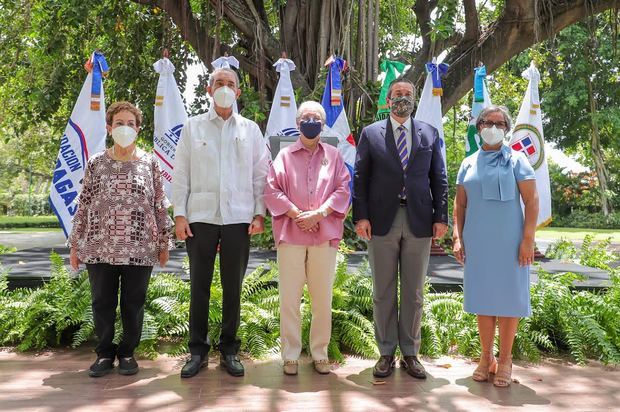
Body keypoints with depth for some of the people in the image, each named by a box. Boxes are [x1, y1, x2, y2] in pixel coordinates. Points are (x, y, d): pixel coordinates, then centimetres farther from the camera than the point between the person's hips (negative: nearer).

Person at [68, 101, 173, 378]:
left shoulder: (150, 163, 6)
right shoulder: (96, 163, 7)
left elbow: (160, 205, 6)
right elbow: (83, 205, 8)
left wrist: (164, 242, 2)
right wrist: (75, 244, 5)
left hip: (139, 247, -1)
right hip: (99, 246, 1)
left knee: (133, 303, 7)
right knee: (102, 302, 8)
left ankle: (127, 352, 23)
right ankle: (105, 352, 24)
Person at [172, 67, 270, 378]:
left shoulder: (250, 129, 9)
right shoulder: (193, 127, 8)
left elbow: (260, 174, 7)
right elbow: (181, 173, 5)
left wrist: (259, 214, -1)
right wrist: (179, 214, -2)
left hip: (238, 218, 0)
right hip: (200, 217, 0)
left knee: (233, 287, 6)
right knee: (199, 286, 4)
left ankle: (229, 349, 19)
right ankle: (198, 350, 17)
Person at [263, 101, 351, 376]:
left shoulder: (333, 155, 12)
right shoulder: (285, 155, 9)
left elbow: (343, 190, 4)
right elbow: (272, 190, 2)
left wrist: (319, 213, -9)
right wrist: (296, 214, -10)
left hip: (325, 234, 1)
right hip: (290, 233, -1)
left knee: (323, 297, 5)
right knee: (289, 297, 1)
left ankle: (320, 353, 18)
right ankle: (290, 355, 13)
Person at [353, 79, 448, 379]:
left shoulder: (430, 134, 10)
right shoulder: (370, 133, 5)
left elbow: (439, 179, 8)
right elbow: (360, 178, 2)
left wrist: (441, 217, 0)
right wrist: (360, 216, -7)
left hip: (419, 221, 1)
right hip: (382, 220, -1)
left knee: (414, 292, 8)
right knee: (383, 291, 6)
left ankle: (410, 353, 20)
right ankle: (386, 353, 18)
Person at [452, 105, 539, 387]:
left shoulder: (516, 160, 1)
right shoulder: (469, 163, 10)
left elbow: (532, 201, -4)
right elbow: (460, 203, 12)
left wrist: (528, 239, -11)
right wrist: (457, 237, 3)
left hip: (508, 241, -3)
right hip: (477, 242, 3)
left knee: (508, 296, 3)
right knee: (482, 297, 8)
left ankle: (505, 359, 15)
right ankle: (486, 356, 21)